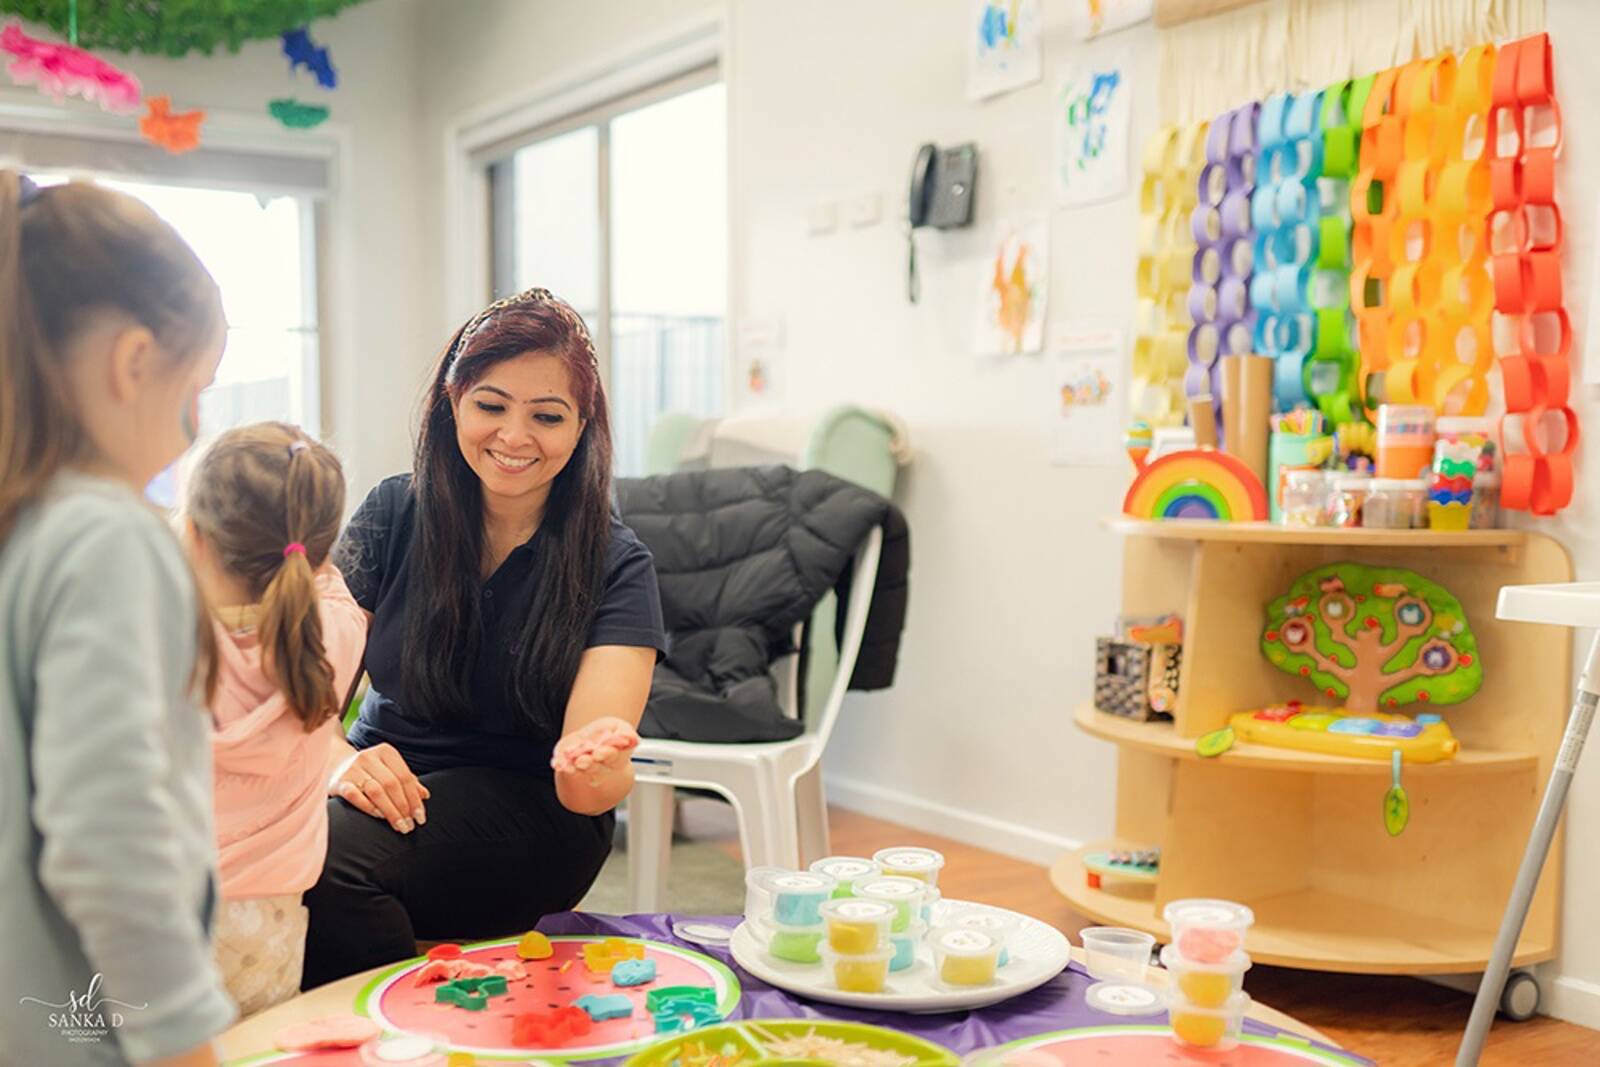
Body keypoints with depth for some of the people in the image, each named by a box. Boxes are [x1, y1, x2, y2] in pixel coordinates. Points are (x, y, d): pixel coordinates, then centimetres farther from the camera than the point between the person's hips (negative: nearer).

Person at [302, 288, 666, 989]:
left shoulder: (615, 566, -9)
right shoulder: (393, 514, -1)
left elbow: (597, 790, -20)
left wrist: (591, 767, -44)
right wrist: (340, 760, -25)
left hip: (535, 814, -3)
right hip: (389, 788, 3)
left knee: (331, 857, -30)